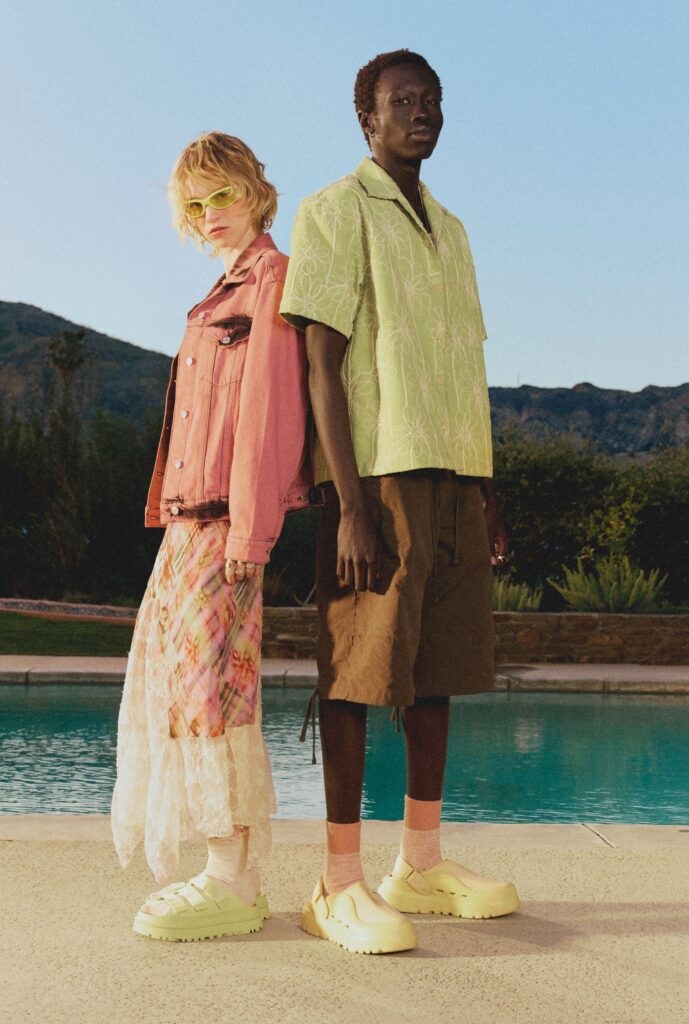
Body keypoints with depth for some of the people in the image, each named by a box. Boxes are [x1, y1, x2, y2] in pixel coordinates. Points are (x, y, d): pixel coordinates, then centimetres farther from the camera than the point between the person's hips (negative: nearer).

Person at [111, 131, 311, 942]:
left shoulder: (272, 279, -3)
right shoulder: (220, 298, 24)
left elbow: (269, 408, -12)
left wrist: (247, 530, -18)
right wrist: (175, 512, 13)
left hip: (226, 518, -9)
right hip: (188, 519, 9)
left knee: (211, 681, -11)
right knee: (169, 681, 8)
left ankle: (234, 884, -4)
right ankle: (224, 872, 14)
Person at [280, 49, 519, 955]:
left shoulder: (450, 231, 22)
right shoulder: (335, 212, 0)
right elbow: (323, 366, -9)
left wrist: (487, 491, 16)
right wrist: (351, 504, -17)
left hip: (454, 473, 7)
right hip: (381, 472, -7)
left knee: (439, 671, 9)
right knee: (360, 671, -7)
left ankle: (421, 863, 19)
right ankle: (342, 885, -1)